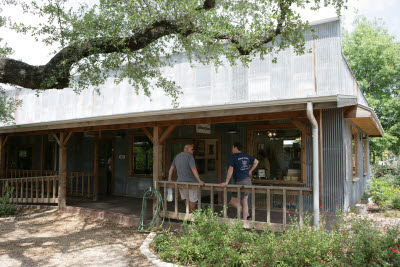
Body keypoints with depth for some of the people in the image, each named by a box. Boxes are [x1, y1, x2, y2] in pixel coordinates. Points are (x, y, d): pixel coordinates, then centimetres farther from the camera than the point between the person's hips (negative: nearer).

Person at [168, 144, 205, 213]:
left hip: (180, 181, 6)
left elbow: (171, 168, 10)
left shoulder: (177, 156, 7)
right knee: (193, 199, 9)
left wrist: (169, 180, 13)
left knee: (186, 198, 20)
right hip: (190, 182, -6)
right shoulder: (190, 156, -15)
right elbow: (194, 169, -25)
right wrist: (199, 181, -29)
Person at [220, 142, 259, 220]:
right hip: (248, 181, 8)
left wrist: (226, 182, -13)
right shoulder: (246, 156, 11)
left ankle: (246, 214, -5)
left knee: (233, 201, 1)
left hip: (240, 182, -8)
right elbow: (256, 162, 24)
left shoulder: (233, 156, -10)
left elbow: (231, 170, -15)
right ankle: (244, 220, 17)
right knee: (244, 201, 14)